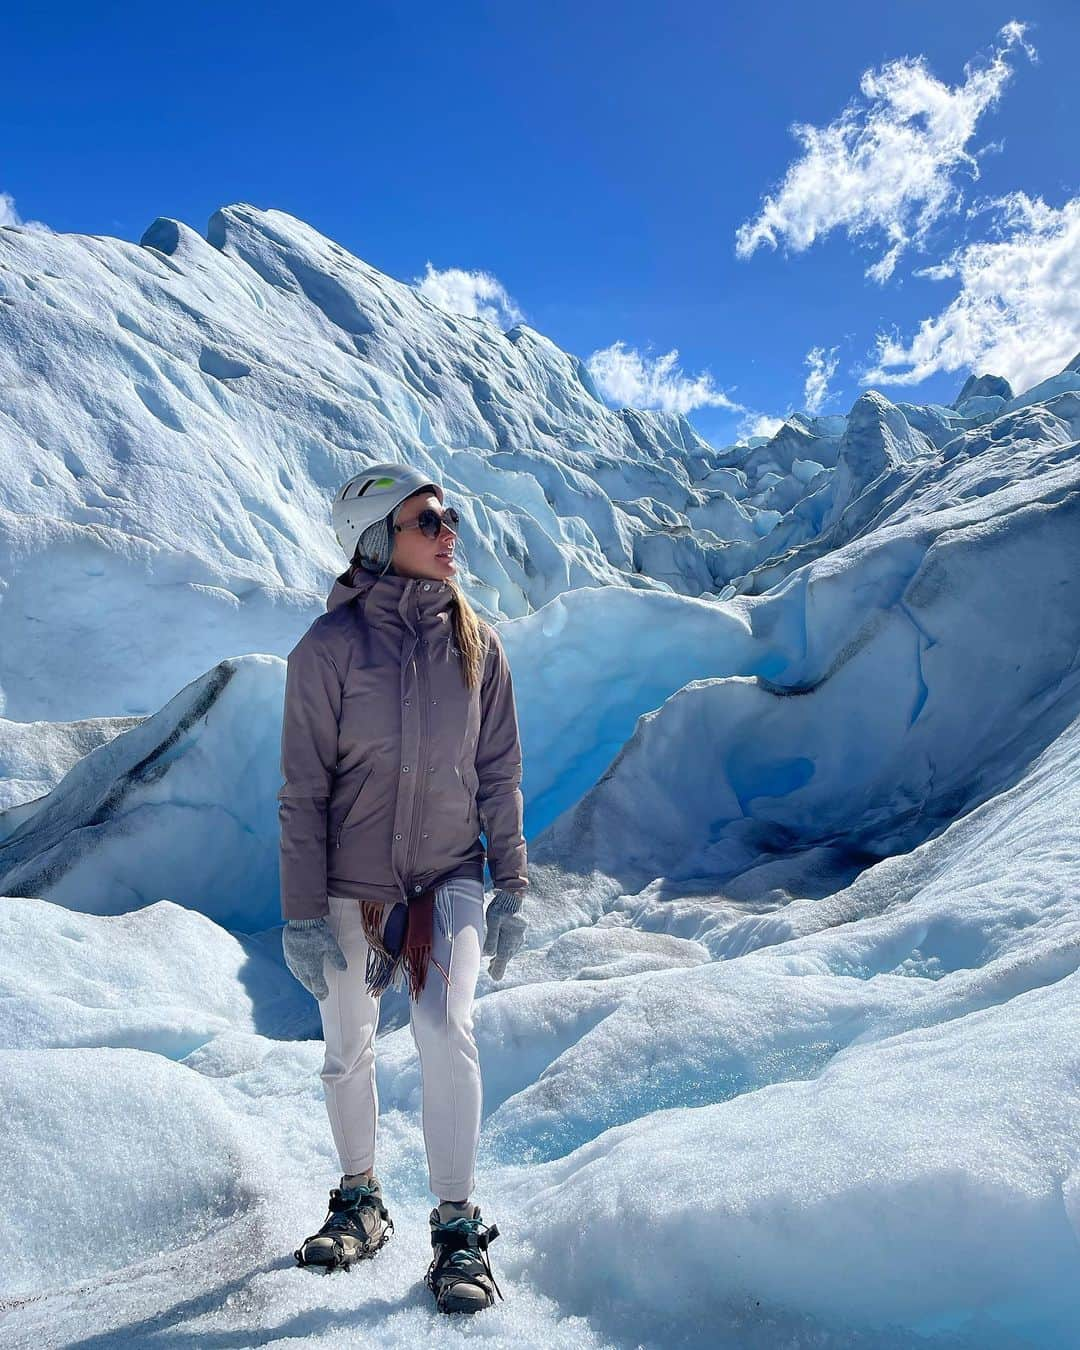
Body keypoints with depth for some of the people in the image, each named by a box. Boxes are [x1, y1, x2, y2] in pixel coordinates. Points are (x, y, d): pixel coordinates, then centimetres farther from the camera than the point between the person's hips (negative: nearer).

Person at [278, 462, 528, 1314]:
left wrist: (512, 888, 1)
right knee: (349, 1050, 12)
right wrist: (302, 913, -9)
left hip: (450, 876, 1)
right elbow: (304, 790, -8)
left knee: (445, 1028, -15)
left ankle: (459, 1228, 2)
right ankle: (360, 1203, 36)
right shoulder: (331, 645, -11)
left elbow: (500, 773, 3)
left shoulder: (476, 642, -2)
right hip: (351, 885, -1)